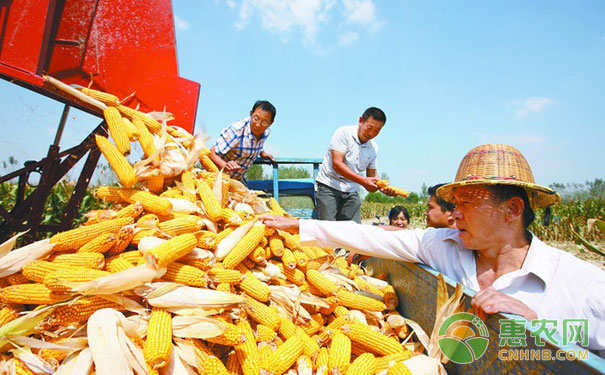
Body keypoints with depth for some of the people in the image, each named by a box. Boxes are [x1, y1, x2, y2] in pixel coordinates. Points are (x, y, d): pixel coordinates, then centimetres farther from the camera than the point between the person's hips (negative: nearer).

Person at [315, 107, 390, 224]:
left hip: (351, 192, 6)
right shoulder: (343, 133, -10)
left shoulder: (374, 148, 8)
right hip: (329, 187, -5)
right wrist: (363, 181, -26)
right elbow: (337, 164, -19)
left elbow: (371, 175, 14)